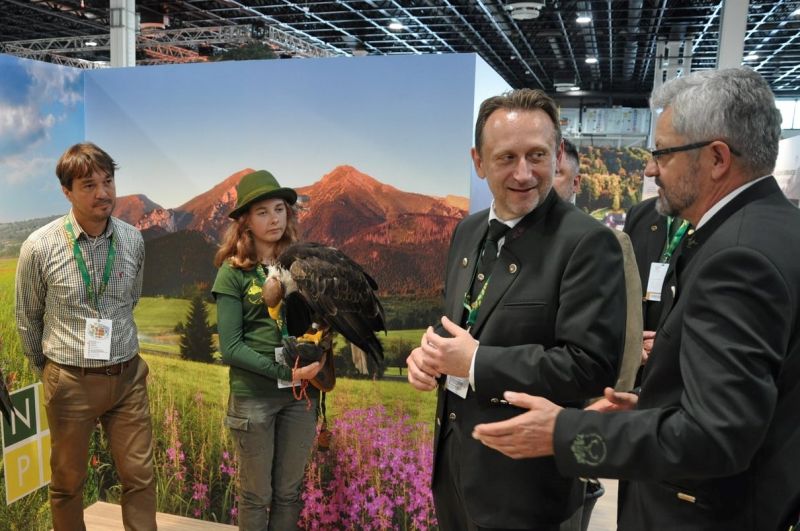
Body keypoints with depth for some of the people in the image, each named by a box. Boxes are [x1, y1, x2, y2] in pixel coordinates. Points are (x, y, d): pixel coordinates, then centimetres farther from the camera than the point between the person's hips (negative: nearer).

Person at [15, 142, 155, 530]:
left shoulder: (133, 240, -4)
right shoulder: (40, 247, -12)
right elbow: (27, 318, 4)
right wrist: (44, 368, 14)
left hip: (127, 376, 2)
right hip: (71, 381, -2)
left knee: (140, 478, 7)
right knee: (68, 482, 15)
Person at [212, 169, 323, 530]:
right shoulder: (233, 272, -7)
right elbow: (230, 348, -11)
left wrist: (315, 377, -8)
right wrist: (285, 372, -18)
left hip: (301, 393, 3)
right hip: (253, 396, -3)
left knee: (289, 493, 15)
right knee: (256, 494, 12)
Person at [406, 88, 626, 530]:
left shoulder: (588, 242, -18)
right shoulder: (467, 232, 5)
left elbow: (590, 366, -22)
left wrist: (476, 362, -21)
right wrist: (429, 353, -6)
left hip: (525, 479, -6)